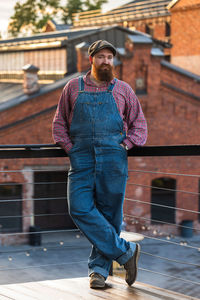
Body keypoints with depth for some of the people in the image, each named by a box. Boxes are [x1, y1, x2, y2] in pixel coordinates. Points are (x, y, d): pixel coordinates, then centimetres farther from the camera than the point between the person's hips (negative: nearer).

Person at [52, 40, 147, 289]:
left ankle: (99, 267, 12)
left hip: (113, 158, 0)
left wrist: (124, 145, 1)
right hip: (81, 157, 1)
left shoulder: (122, 89, 12)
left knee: (109, 213, 0)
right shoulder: (73, 87, 13)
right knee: (80, 208, -14)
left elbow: (139, 125, 16)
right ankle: (125, 251, -6)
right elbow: (59, 123, 18)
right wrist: (69, 148, 4)